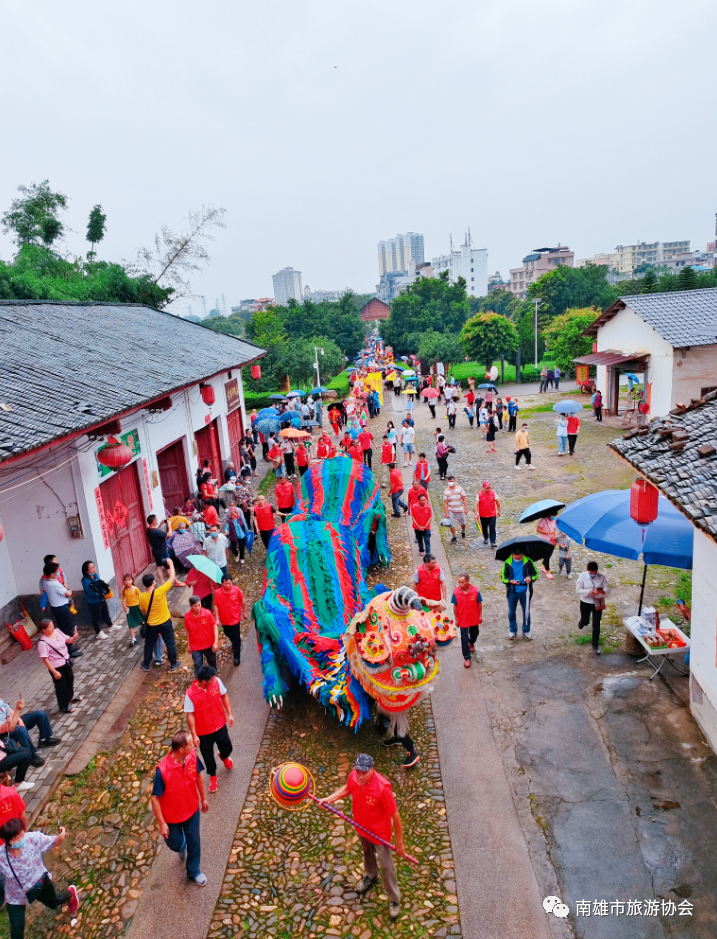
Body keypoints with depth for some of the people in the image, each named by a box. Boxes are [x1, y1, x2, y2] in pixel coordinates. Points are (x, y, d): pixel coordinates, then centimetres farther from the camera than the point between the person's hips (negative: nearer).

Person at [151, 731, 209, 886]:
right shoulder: (163, 770, -37)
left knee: (193, 841, 19)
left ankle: (194, 871, 46)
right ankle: (181, 846, 58)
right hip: (171, 815, -3)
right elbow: (155, 798, -24)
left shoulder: (192, 756, -23)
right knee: (174, 844, 21)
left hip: (191, 809, 3)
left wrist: (203, 798, 8)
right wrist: (162, 823, -16)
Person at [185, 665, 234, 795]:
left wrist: (230, 714, -3)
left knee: (227, 748, 18)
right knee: (208, 756, 16)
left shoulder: (216, 682, -20)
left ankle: (224, 757, 57)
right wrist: (194, 735, -15)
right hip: (203, 731, -3)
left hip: (220, 725, 3)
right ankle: (213, 776, 46)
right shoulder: (190, 694, -29)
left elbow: (224, 696, -2)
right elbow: (190, 715, -19)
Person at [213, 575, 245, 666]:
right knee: (228, 635, 26)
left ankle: (237, 657, 19)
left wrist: (244, 612, 4)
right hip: (224, 620, 2)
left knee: (236, 638, 3)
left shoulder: (236, 590, -21)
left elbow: (242, 601, -5)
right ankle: (234, 644, 58)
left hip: (235, 618, -2)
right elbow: (216, 606, -11)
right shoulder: (218, 593, -21)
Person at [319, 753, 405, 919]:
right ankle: (370, 876, 62)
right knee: (367, 853, 32)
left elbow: (395, 815, -28)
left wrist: (399, 842, -20)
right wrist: (329, 799, -13)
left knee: (386, 865, 14)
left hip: (380, 832, -5)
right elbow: (346, 789, 1)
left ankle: (394, 899, 39)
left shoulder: (382, 787, -40)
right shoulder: (353, 776, -25)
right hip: (362, 827, 5)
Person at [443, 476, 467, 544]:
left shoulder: (460, 489, -3)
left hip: (460, 510, 1)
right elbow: (445, 503, -5)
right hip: (451, 511, -1)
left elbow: (464, 499, -1)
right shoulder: (446, 491, -5)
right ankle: (454, 537, 17)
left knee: (462, 523, 15)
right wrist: (446, 513, -8)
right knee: (452, 525, -1)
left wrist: (466, 509, -7)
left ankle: (463, 531, 46)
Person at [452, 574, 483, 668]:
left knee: (474, 633, 25)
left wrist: (480, 616, 0)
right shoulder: (456, 592, -18)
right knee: (464, 639, 4)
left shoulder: (475, 591, -19)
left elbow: (479, 604, -5)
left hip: (474, 619, 1)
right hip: (463, 620, -1)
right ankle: (467, 658, 18)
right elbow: (455, 606, -7)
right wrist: (456, 619, -2)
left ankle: (471, 643, 59)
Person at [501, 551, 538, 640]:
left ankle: (526, 631, 29)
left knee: (526, 612, 11)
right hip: (512, 591, 0)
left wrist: (530, 578, -22)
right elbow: (503, 577, -3)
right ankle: (512, 631, 29)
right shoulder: (508, 563, -8)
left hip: (525, 591, 0)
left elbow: (536, 574, 0)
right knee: (511, 612, 11)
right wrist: (510, 581, -24)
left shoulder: (528, 562, -8)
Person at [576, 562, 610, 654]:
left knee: (596, 625, 3)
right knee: (585, 621, 18)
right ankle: (582, 622, 58)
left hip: (597, 604, 0)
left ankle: (595, 646, 16)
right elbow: (578, 590, -17)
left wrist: (602, 591, -32)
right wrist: (590, 591, -32)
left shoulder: (601, 577, -12)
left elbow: (607, 589, -10)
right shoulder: (582, 576, -16)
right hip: (585, 603, 0)